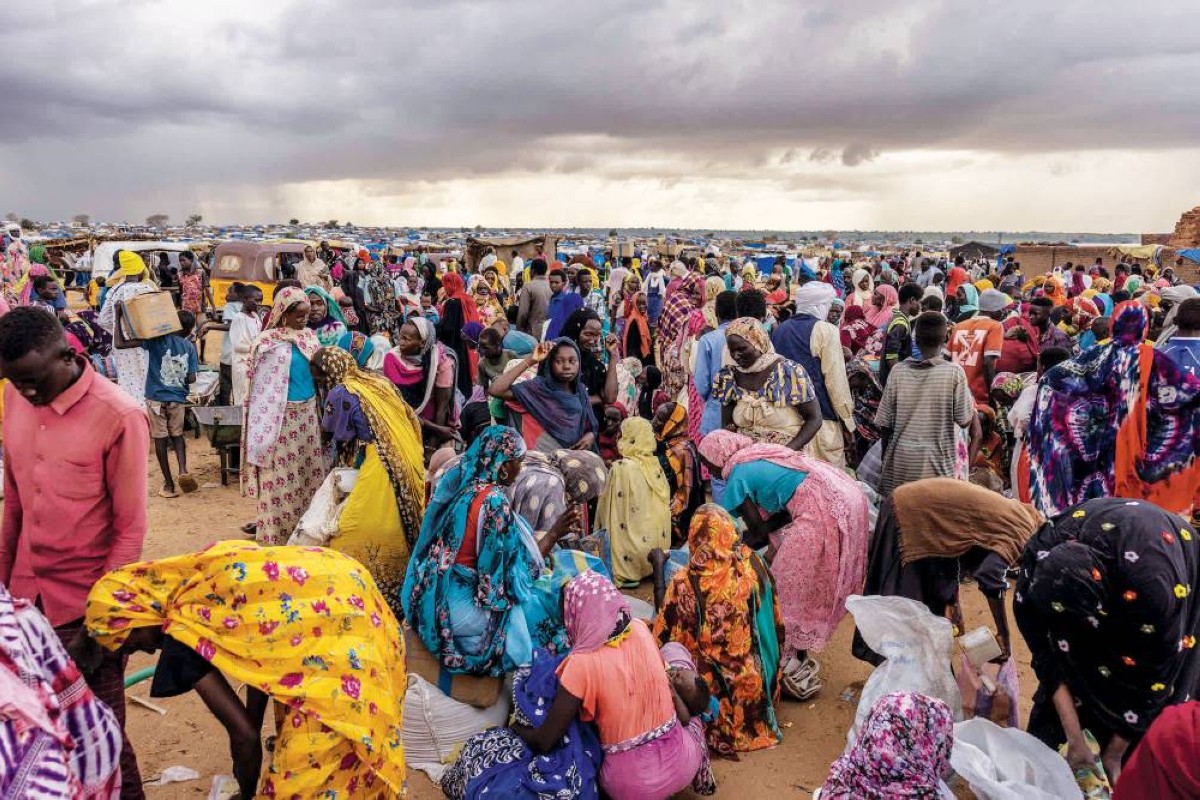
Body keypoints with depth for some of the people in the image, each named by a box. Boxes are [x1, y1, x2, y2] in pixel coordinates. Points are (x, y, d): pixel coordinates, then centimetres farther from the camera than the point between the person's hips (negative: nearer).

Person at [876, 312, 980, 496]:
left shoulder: (898, 371, -3)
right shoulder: (954, 372, -9)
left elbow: (884, 424, 0)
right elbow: (965, 421, -3)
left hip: (901, 462, 2)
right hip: (938, 465, -2)